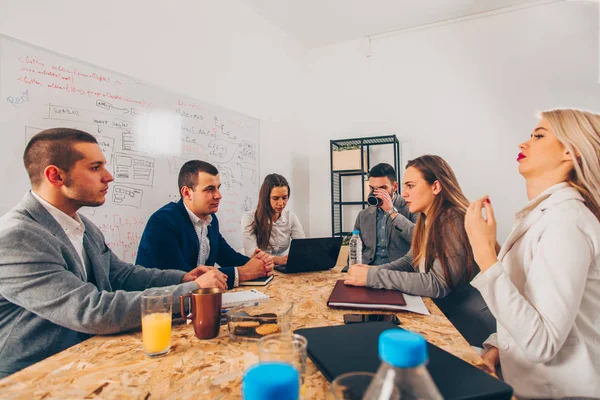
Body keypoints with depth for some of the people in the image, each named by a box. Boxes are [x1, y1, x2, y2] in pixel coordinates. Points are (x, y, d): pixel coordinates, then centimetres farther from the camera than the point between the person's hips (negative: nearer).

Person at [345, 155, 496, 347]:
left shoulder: (455, 223, -22)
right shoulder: (428, 221, 4)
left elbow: (438, 284, -27)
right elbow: (410, 261, 9)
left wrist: (373, 277, -25)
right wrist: (373, 271, -9)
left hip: (468, 326, -7)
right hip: (440, 314, 7)